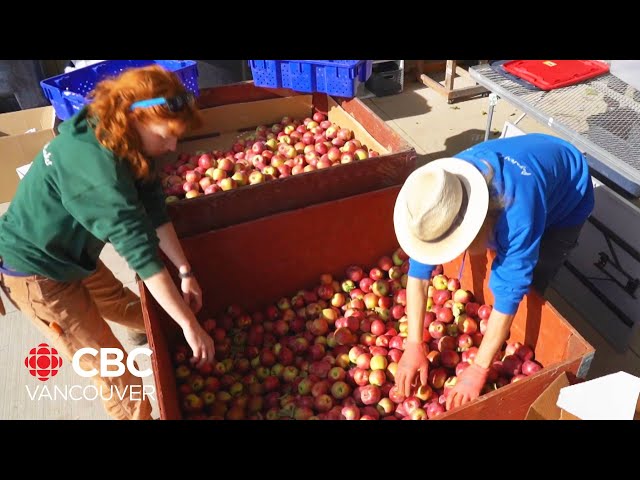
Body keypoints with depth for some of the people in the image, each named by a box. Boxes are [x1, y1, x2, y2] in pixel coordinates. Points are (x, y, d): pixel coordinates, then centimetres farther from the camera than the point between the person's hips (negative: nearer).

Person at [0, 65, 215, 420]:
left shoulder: (118, 140, -10)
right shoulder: (95, 165, -37)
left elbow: (152, 209, -8)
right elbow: (140, 251, -39)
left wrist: (185, 271, -12)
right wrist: (189, 325, -34)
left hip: (71, 254, 8)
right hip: (36, 269, -8)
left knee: (125, 306, 26)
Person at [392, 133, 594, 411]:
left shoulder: (516, 211, -48)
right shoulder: (441, 193, -30)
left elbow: (510, 292, -40)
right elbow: (419, 270, -25)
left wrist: (478, 369, -34)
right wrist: (414, 345, -26)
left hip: (567, 198, -5)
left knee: (527, 288, -11)